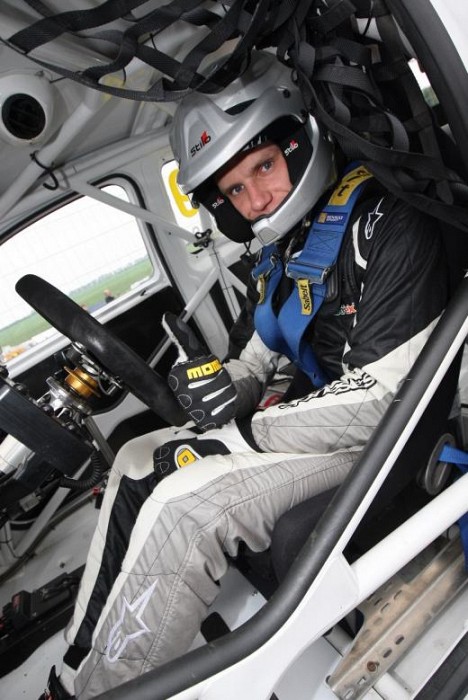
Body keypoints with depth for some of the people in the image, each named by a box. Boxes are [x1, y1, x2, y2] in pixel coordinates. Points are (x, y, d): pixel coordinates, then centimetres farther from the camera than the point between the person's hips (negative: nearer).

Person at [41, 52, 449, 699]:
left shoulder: (383, 222, -16)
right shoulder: (275, 258, 9)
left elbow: (385, 395, -24)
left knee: (183, 502, -24)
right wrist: (224, 390, -15)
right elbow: (252, 367, 11)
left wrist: (233, 437, -21)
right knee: (137, 461, 6)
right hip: (310, 415, 9)